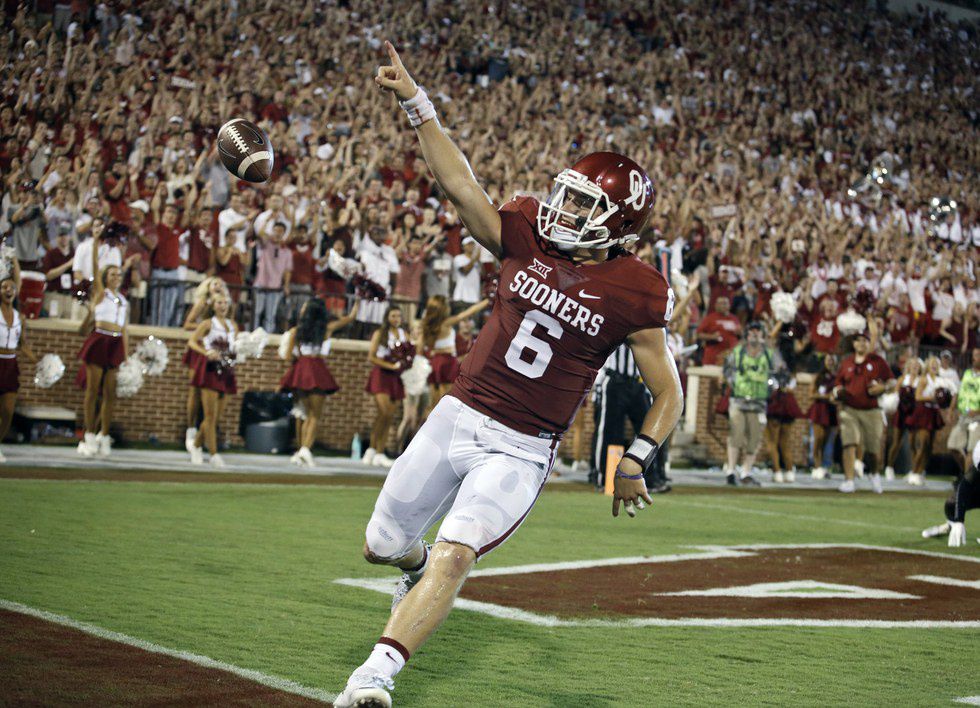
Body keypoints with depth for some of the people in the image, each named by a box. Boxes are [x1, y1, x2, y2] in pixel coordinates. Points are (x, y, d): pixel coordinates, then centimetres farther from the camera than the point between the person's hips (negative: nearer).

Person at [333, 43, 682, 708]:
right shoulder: (527, 236, 0)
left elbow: (668, 392, 0)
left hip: (522, 449, -4)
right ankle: (418, 564, 49)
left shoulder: (634, 293, -8)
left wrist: (636, 461, -11)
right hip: (458, 417, 4)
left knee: (455, 554, -22)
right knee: (383, 545, 13)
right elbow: (462, 185, -7)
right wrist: (417, 102, -15)